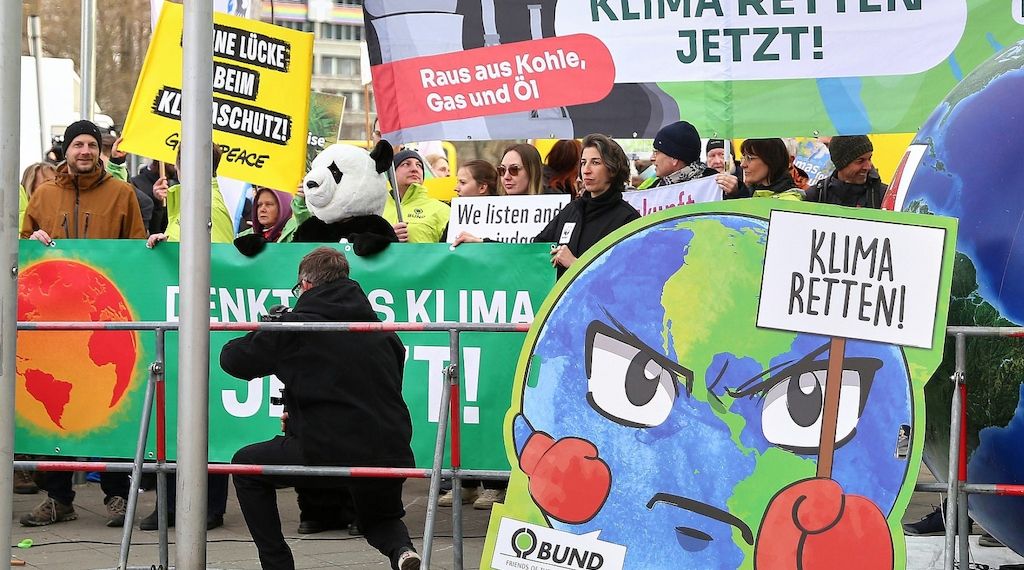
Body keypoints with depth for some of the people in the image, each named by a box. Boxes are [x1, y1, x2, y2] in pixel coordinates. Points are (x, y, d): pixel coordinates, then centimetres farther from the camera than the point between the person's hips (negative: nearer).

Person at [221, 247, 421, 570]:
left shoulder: (295, 326, -1)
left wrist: (264, 335, 29)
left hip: (327, 453, -5)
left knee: (246, 465, 22)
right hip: (391, 455, 5)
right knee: (380, 519, 35)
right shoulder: (381, 329, 13)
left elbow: (232, 359, 8)